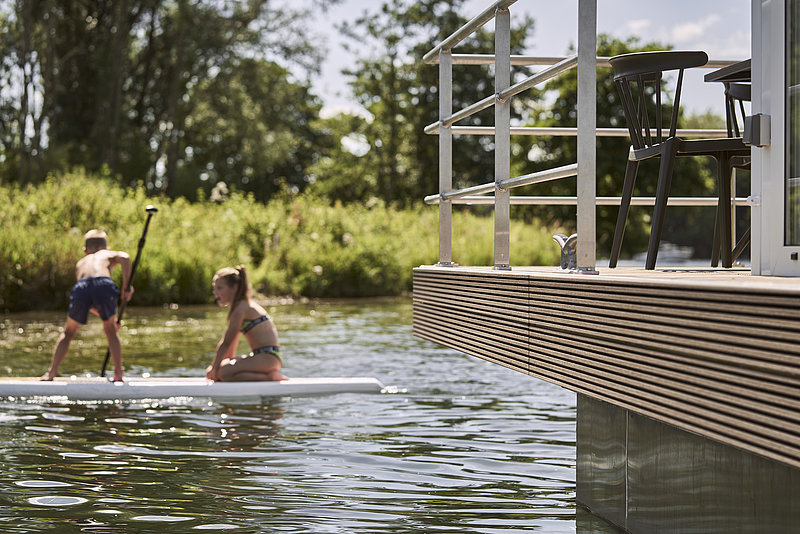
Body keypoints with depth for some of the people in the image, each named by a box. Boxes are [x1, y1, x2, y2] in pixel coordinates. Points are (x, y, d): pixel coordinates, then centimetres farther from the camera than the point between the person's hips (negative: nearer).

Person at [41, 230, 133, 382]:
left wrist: (104, 316, 48)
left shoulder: (80, 263, 41)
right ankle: (118, 373, 16)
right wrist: (127, 287, 12)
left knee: (68, 333, 23)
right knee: (111, 330, 23)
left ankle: (51, 372, 14)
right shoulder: (109, 254, 34)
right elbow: (124, 257, 8)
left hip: (81, 288, 2)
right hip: (104, 285, -1)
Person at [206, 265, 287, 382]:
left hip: (266, 358, -10)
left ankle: (269, 377, -17)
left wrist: (214, 369, -6)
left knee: (223, 373, -23)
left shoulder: (241, 308, -11)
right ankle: (270, 374, 8)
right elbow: (232, 344, 21)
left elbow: (226, 343, -12)